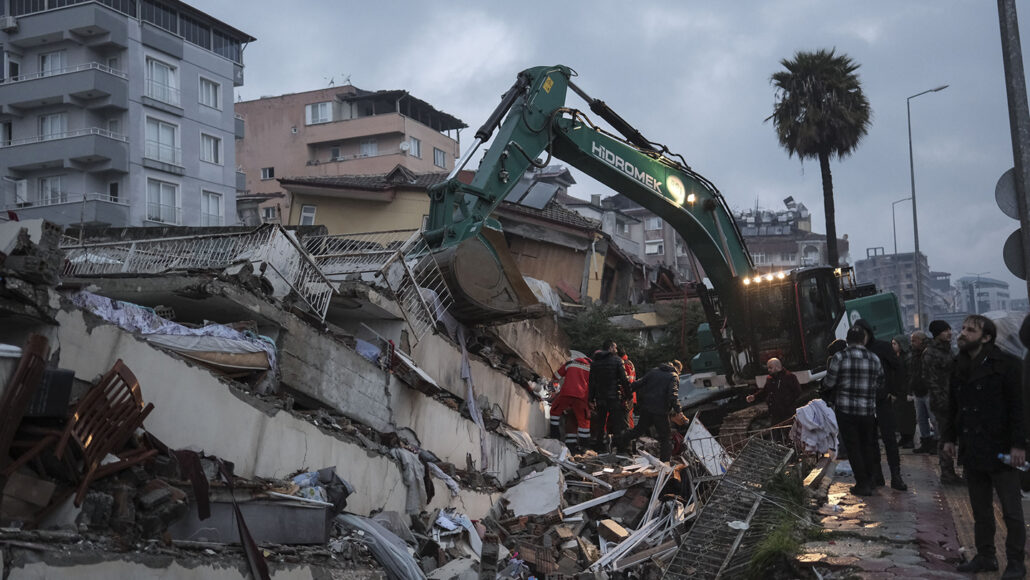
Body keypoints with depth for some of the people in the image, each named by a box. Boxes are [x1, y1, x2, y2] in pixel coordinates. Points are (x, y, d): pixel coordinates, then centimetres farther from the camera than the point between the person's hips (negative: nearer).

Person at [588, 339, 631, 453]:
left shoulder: (595, 362, 9)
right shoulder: (616, 360, -5)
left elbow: (592, 382, 9)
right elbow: (624, 380, -8)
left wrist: (591, 399, 12)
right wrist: (628, 395, -2)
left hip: (600, 397, 4)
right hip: (614, 397, -4)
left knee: (599, 423, 12)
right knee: (618, 422, 0)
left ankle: (598, 446, 13)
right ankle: (620, 446, -3)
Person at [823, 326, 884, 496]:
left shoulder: (839, 358, -10)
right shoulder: (874, 359, 0)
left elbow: (829, 384, -8)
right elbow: (880, 386, 6)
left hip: (845, 409, -3)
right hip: (868, 410, 3)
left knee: (853, 446, 4)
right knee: (868, 445, 18)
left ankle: (862, 483, 4)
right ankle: (869, 479, 26)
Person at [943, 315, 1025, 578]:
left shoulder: (1005, 364, -10)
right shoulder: (959, 366, 10)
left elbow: (1018, 406, -12)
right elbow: (953, 405, 16)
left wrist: (1018, 445, -16)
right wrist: (950, 437, 13)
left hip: (999, 449, -6)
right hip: (971, 450, 6)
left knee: (1012, 510, 2)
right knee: (980, 510, 13)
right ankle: (985, 556, 22)